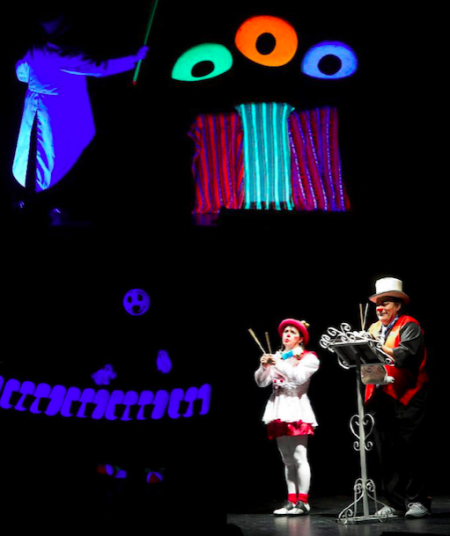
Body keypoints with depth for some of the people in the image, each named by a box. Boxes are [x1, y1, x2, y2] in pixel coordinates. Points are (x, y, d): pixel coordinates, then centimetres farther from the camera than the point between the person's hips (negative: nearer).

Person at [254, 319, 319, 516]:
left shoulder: (308, 358, 4)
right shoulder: (276, 357, 18)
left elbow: (299, 377, -14)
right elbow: (261, 382, 9)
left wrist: (279, 365, -22)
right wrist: (264, 366, -10)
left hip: (296, 409, -5)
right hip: (279, 409, 6)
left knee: (299, 457, -11)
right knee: (287, 460, 6)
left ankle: (303, 501, -9)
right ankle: (291, 501, 8)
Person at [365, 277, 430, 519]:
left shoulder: (409, 326, -2)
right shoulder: (374, 328, 17)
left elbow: (406, 355, -18)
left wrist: (378, 347, -24)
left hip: (407, 398, -6)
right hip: (381, 398, 6)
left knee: (411, 450, -2)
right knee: (387, 453, 5)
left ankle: (417, 501, 6)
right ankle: (394, 503, 11)